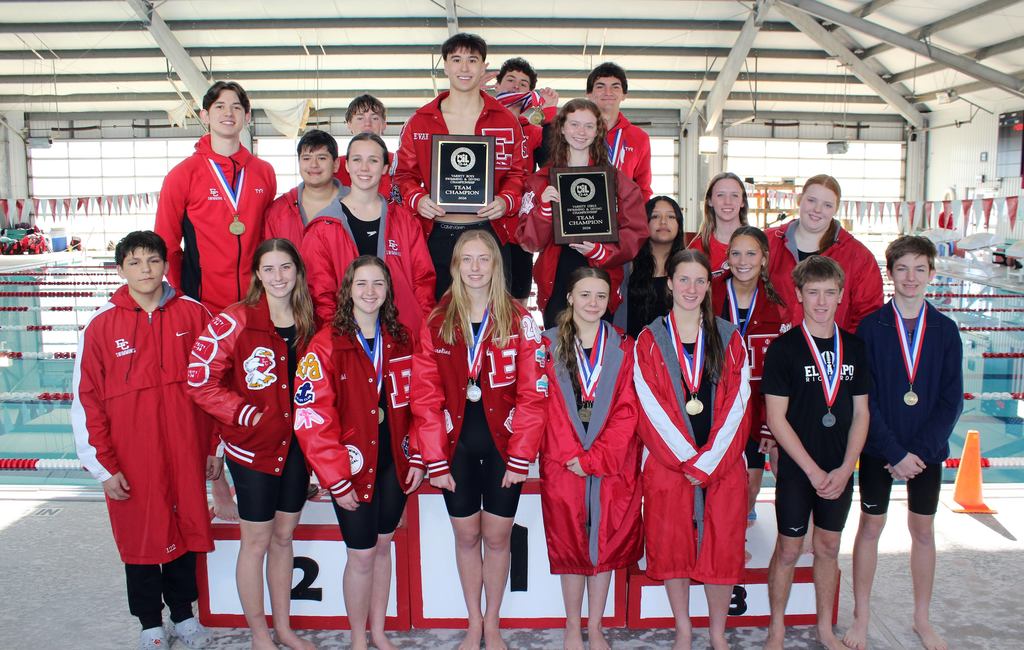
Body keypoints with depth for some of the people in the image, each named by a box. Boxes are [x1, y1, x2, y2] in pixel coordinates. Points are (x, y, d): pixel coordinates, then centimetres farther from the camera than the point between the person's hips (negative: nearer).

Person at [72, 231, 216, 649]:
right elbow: (86, 400, -3)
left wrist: (216, 447, 5)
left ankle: (183, 612, 33)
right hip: (131, 460, -1)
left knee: (185, 527, 12)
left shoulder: (193, 315, -1)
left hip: (186, 450, 1)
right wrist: (103, 466, -4)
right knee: (139, 536, 10)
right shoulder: (101, 325, -4)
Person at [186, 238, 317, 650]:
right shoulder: (235, 322, -14)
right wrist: (247, 414, -16)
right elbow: (200, 380, -14)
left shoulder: (308, 323, 3)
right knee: (256, 542, 7)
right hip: (252, 447, -5)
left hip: (296, 446, 5)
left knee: (283, 536, 17)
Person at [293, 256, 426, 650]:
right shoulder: (326, 344, -13)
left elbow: (413, 405, 9)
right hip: (353, 468, -4)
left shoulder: (400, 340, 3)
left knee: (382, 545, 16)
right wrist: (337, 479, -16)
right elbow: (312, 418, -16)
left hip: (394, 463, 5)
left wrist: (416, 457, 1)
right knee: (361, 555, 4)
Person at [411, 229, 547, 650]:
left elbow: (532, 394, -8)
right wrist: (434, 460, -7)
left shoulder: (520, 321, -4)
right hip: (457, 447, 1)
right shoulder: (435, 323, -1)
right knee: (466, 536, 12)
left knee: (497, 537, 9)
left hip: (503, 445, -1)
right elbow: (426, 398, -3)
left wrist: (521, 456, -12)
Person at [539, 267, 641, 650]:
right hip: (563, 465, -1)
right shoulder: (549, 345, 1)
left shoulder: (623, 348, 3)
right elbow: (546, 407, -4)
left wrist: (596, 458, -12)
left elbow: (626, 410, -3)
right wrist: (573, 456, -13)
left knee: (606, 544, 8)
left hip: (613, 466, 1)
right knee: (569, 545, 8)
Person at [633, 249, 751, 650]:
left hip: (722, 464, 1)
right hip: (668, 463, -1)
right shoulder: (649, 340, 1)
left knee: (722, 549, 4)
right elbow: (652, 409, -5)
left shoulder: (729, 338, 5)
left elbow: (737, 406, -2)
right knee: (672, 547, 6)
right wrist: (687, 460, -11)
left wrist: (708, 461, -10)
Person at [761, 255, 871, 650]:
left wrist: (845, 469, -5)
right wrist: (813, 470, -14)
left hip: (839, 471, 4)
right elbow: (776, 419, -12)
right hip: (796, 469, -4)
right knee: (789, 549, 6)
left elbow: (860, 414, 5)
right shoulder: (784, 348, -10)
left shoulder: (854, 347, 3)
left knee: (828, 547, 15)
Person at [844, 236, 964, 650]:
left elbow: (951, 400, -3)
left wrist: (920, 451, -12)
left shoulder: (946, 331, 0)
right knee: (870, 526, 8)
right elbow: (864, 399, -10)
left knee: (923, 530, 12)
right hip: (878, 449, -2)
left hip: (927, 449, 2)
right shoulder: (870, 328, -7)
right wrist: (895, 453, -15)